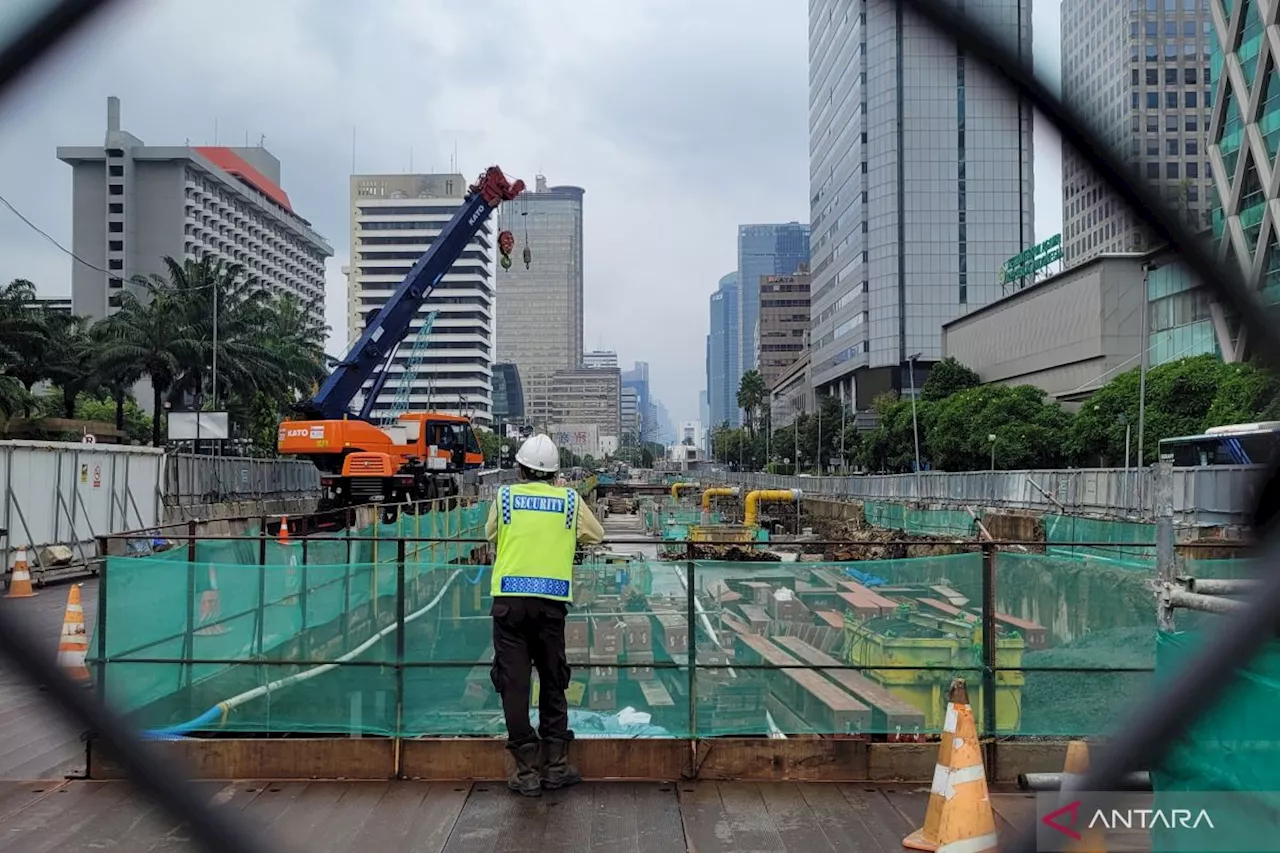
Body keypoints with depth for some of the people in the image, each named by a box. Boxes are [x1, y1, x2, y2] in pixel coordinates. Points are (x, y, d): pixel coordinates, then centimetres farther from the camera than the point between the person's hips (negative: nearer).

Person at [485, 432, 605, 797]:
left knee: (514, 684, 4)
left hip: (509, 599, -1)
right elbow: (597, 536, 20)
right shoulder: (570, 500, 7)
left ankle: (527, 771, 6)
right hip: (551, 601, 1)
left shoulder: (504, 496, 6)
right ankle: (556, 766, 18)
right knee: (553, 684, 14)